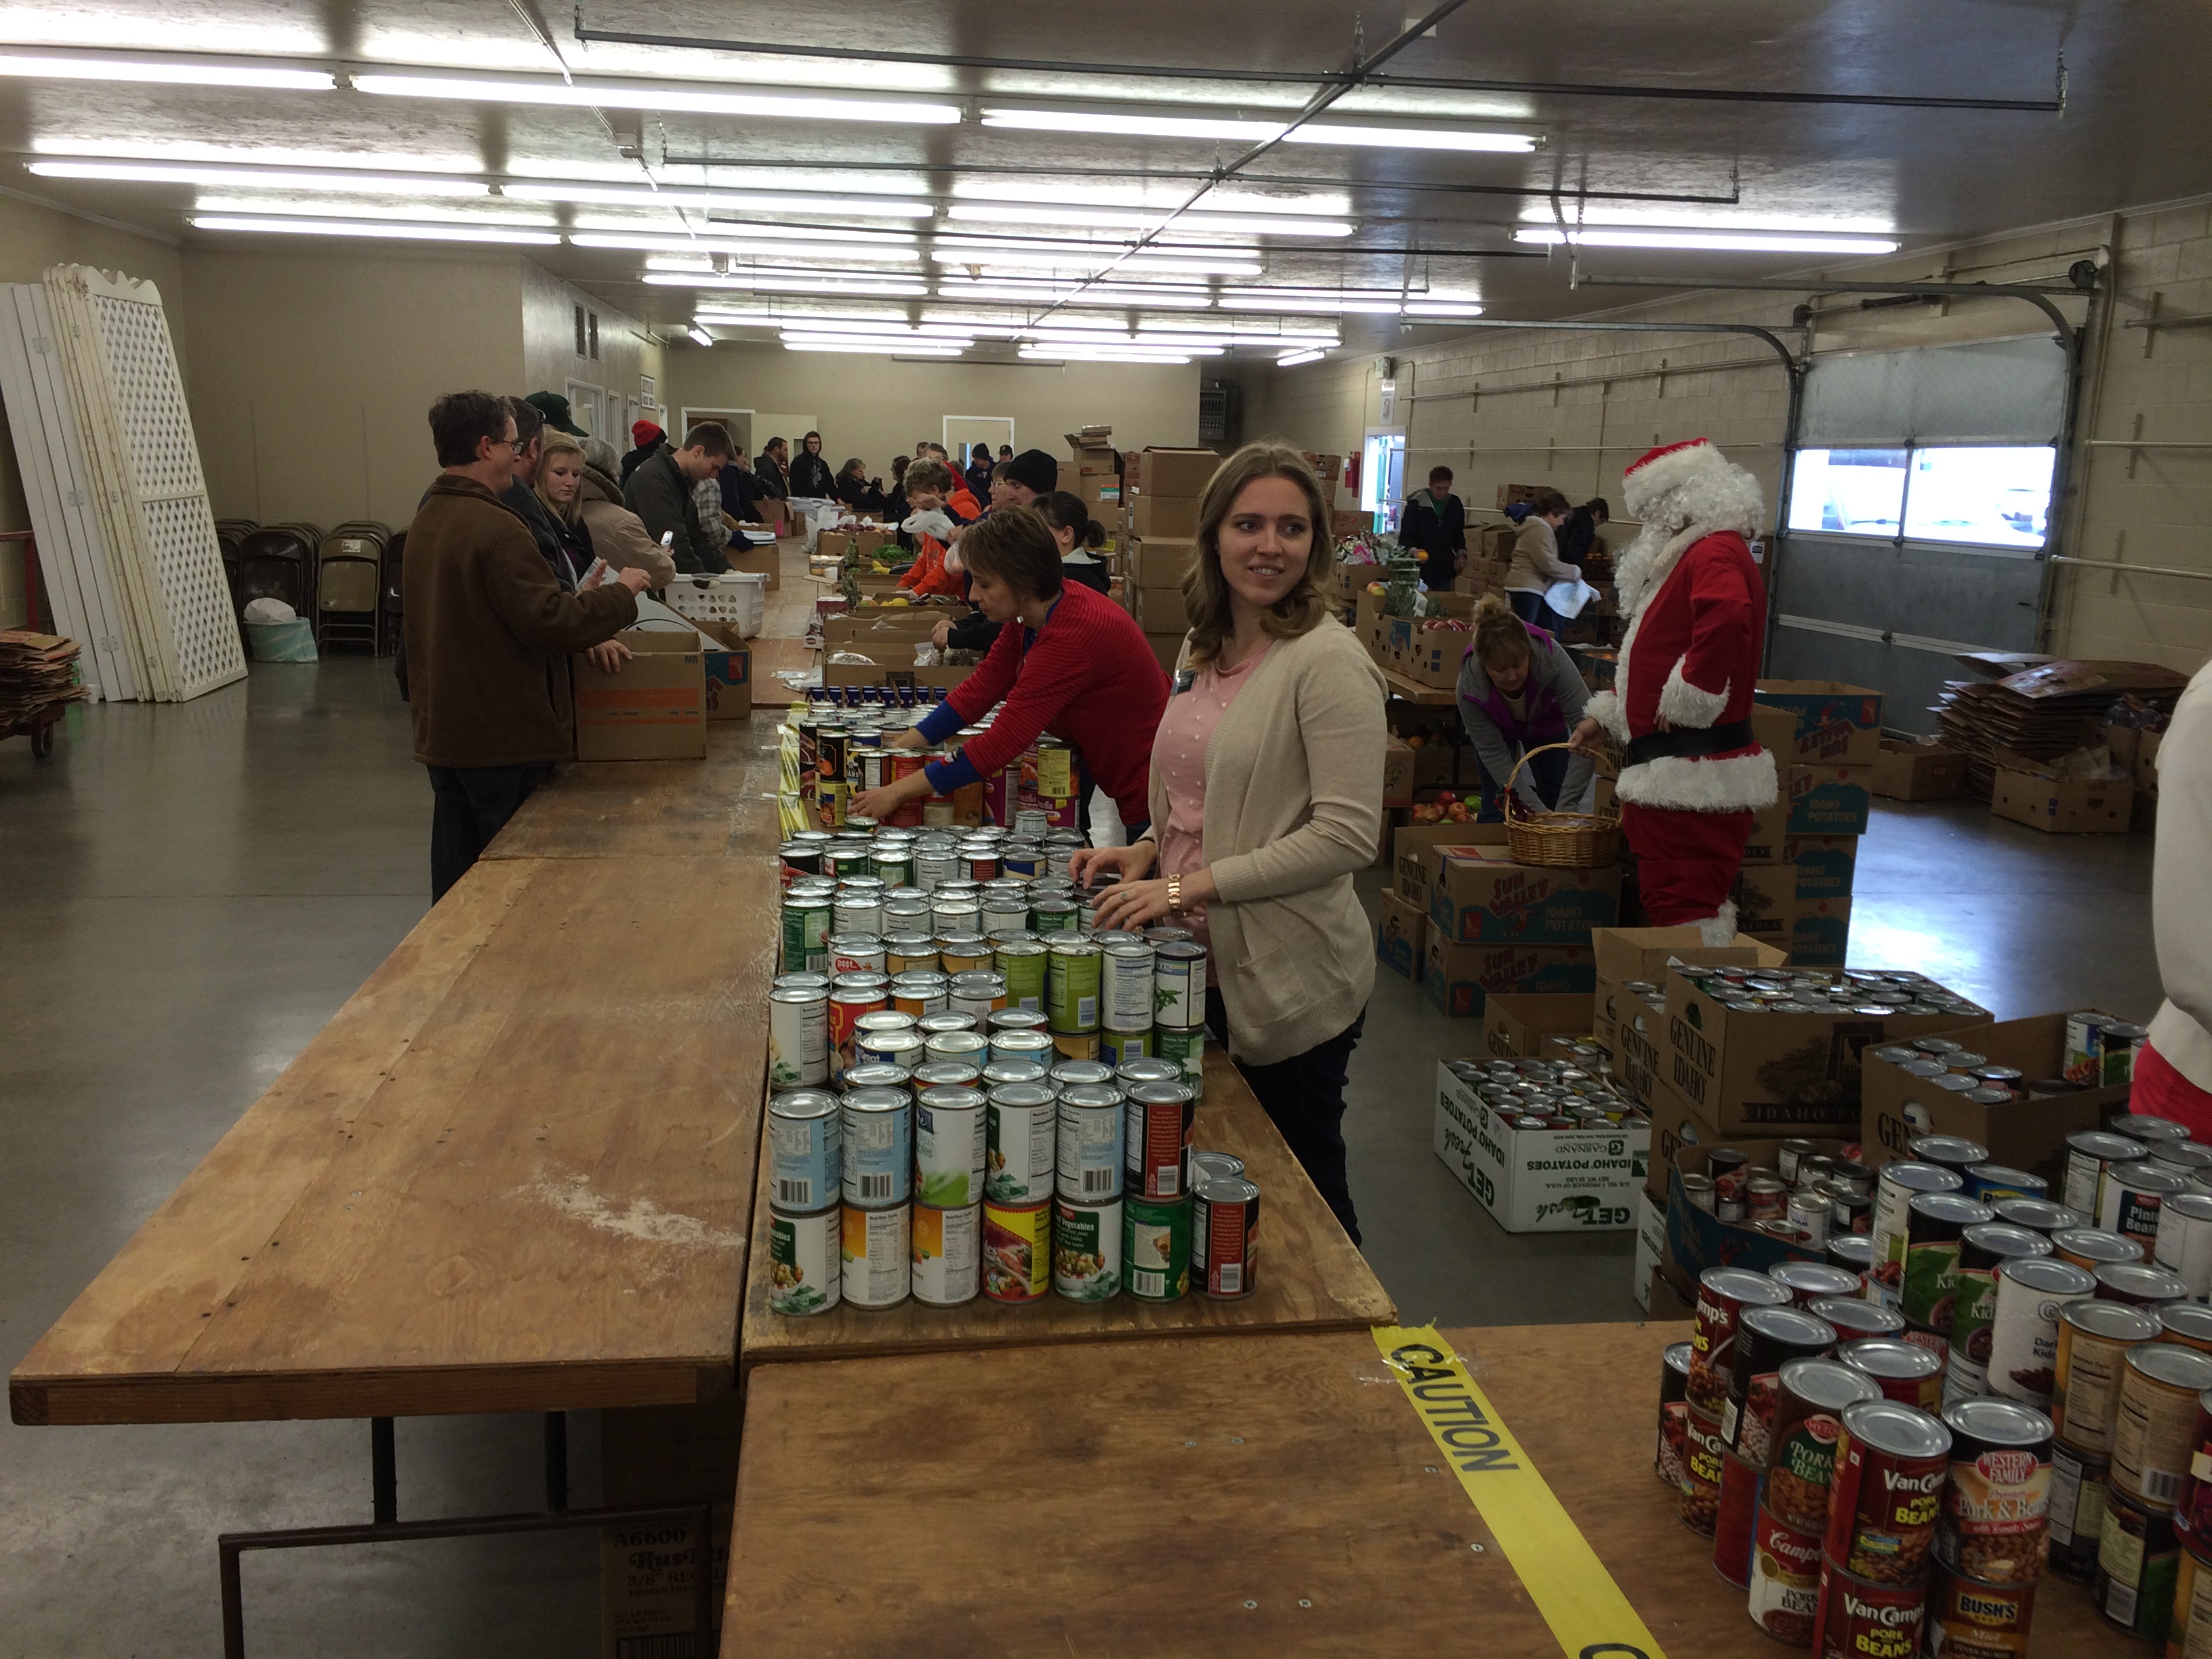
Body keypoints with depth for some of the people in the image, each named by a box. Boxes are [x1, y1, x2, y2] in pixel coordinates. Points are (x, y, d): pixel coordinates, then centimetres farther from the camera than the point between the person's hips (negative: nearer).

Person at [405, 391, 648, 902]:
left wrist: (585, 627, 12)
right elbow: (551, 620, -23)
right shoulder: (495, 528, -21)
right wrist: (620, 594, -9)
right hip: (504, 737, -9)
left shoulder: (426, 519, 10)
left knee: (457, 870, 16)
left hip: (442, 731, 9)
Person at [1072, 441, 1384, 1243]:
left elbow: (1348, 833, -22)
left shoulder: (1328, 660, -17)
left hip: (1288, 975, -7)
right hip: (1203, 962, 7)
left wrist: (1191, 885, -22)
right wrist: (1148, 849, 2)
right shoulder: (1204, 646, 8)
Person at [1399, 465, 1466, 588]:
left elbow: (1458, 533, 21)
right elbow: (1406, 534, -8)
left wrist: (1461, 553, 6)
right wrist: (1413, 551, -26)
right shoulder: (1417, 503, -8)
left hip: (1444, 568, 5)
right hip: (1420, 565, -5)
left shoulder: (1454, 504, 7)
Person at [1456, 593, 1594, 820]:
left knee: (1557, 801, 0)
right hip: (1496, 730, -1)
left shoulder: (1550, 657, -42)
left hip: (1547, 722, 1)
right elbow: (1493, 755, -31)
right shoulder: (1469, 688, -38)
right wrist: (1536, 809, -39)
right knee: (1496, 809, -10)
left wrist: (1568, 804, -46)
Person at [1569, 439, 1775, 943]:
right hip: (1676, 770, 11)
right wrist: (1605, 714, 29)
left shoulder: (1714, 553, -14)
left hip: (1693, 777, -11)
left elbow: (1727, 617, -37)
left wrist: (1688, 698, -26)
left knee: (1683, 906, -9)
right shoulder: (1692, 554, 21)